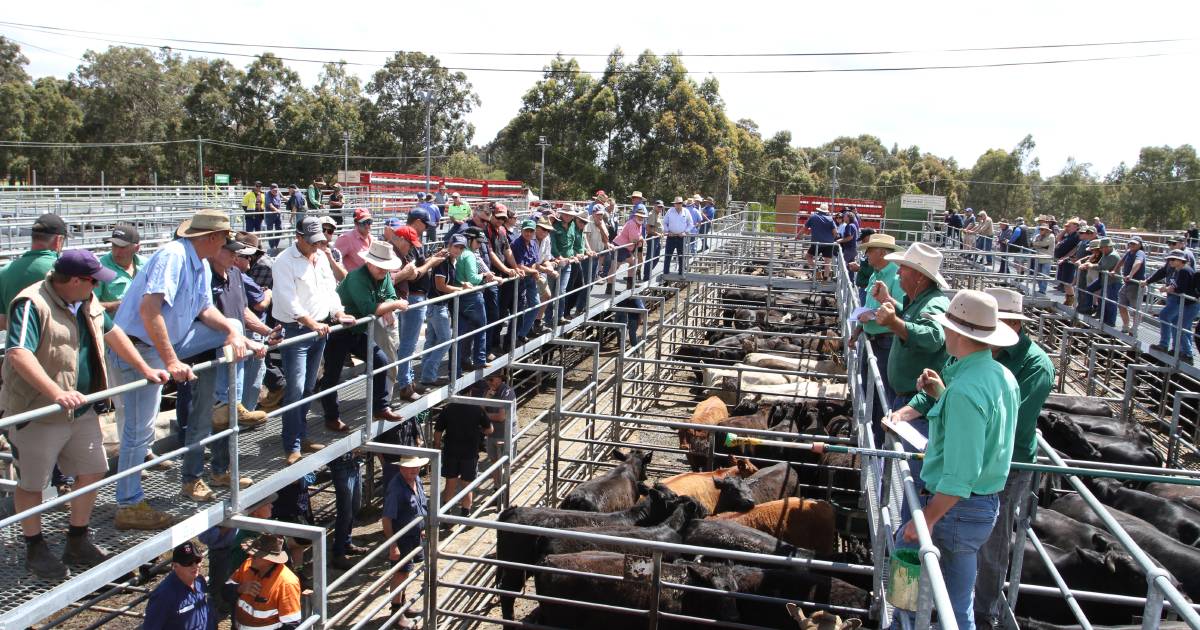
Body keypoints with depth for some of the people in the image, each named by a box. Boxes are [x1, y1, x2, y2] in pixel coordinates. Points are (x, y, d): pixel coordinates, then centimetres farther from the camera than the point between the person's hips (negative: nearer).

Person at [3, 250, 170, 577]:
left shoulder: (87, 302, 5)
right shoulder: (32, 304, -21)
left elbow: (111, 332, 19)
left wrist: (145, 369, 16)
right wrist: (57, 394, -42)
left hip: (82, 411, 8)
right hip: (37, 413, -8)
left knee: (92, 472, 13)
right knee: (31, 483, 9)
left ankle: (78, 543, 29)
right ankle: (35, 550, 27)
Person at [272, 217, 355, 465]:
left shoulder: (321, 258, 13)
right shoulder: (285, 262, -11)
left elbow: (330, 289, 16)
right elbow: (288, 300, -18)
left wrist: (338, 313, -1)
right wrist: (312, 323, -26)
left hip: (319, 329, 8)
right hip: (295, 331, -7)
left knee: (308, 388, 15)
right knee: (295, 389, -10)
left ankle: (302, 437, 26)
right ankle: (292, 447, -4)